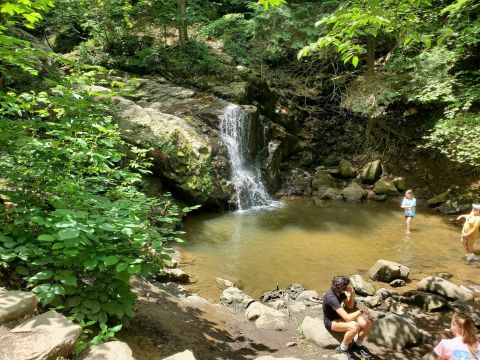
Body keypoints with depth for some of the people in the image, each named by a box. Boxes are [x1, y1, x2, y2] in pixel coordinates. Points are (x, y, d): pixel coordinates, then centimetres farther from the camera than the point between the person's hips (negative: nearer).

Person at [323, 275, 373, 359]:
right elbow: (347, 318, -38)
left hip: (340, 316, 8)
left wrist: (352, 294, -13)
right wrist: (361, 311, -24)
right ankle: (342, 349, -9)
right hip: (331, 321, -8)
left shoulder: (340, 292, -10)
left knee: (368, 324, -9)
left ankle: (358, 345, 17)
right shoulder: (331, 298, -36)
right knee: (354, 326, -34)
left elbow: (350, 305, 6)